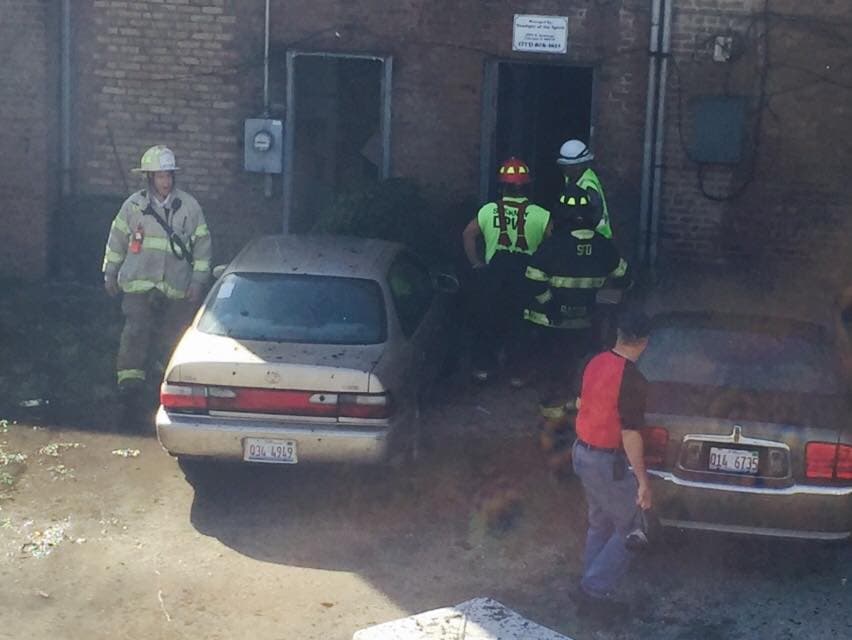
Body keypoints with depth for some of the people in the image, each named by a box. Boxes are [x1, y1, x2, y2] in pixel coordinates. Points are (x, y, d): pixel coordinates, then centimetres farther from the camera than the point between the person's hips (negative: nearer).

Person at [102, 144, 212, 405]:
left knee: (171, 334, 7)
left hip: (176, 286, 1)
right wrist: (110, 274, 14)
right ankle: (130, 377, -7)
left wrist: (198, 280, 0)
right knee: (136, 330, -12)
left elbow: (202, 244, 4)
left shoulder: (189, 206, -1)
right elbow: (117, 240, 11)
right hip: (138, 283, -1)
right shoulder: (133, 205, 1)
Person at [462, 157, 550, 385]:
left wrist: (476, 263, 4)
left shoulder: (488, 211, -3)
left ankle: (482, 367, 22)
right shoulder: (540, 215, -7)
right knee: (519, 323, 11)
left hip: (492, 274, 1)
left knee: (486, 320, 16)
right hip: (526, 277, -1)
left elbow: (468, 235, -3)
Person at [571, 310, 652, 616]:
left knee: (600, 522, 22)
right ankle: (596, 587, 6)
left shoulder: (596, 362, 0)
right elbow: (630, 435, -23)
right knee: (630, 528, 7)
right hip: (607, 462, -8)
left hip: (582, 452, 8)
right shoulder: (632, 380, -24)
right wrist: (643, 482, -18)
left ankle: (593, 581, 30)